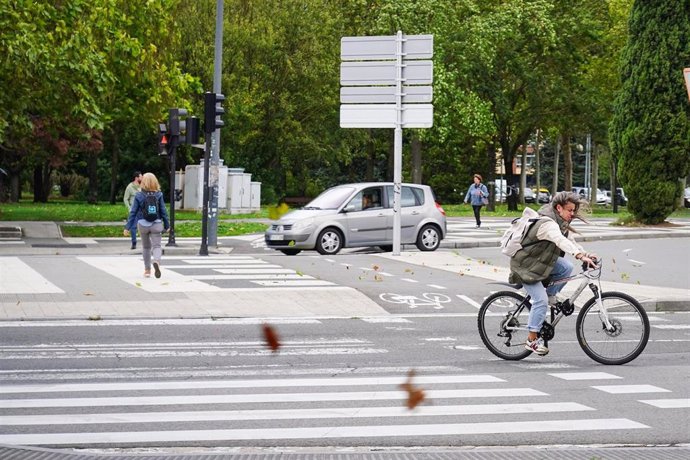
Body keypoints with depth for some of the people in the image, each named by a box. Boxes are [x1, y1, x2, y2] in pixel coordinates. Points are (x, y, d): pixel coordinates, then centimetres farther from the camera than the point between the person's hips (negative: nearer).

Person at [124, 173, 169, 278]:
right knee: (156, 246, 0)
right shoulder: (158, 195, -5)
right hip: (156, 224, -1)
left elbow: (133, 212, -4)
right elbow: (163, 211, -2)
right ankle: (156, 261, -31)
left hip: (143, 224, 1)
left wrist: (127, 227, 1)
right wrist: (167, 225, 8)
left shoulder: (139, 195, -5)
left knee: (146, 247, 17)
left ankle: (147, 270, 22)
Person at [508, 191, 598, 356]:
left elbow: (571, 241, 4)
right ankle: (532, 340, -8)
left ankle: (550, 294, 7)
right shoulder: (547, 224, -29)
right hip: (526, 266, -9)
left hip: (542, 260, 9)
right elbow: (561, 241, -44)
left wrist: (586, 254, -11)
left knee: (567, 267, -13)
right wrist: (581, 256, -54)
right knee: (541, 300, -16)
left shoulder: (561, 224, 5)